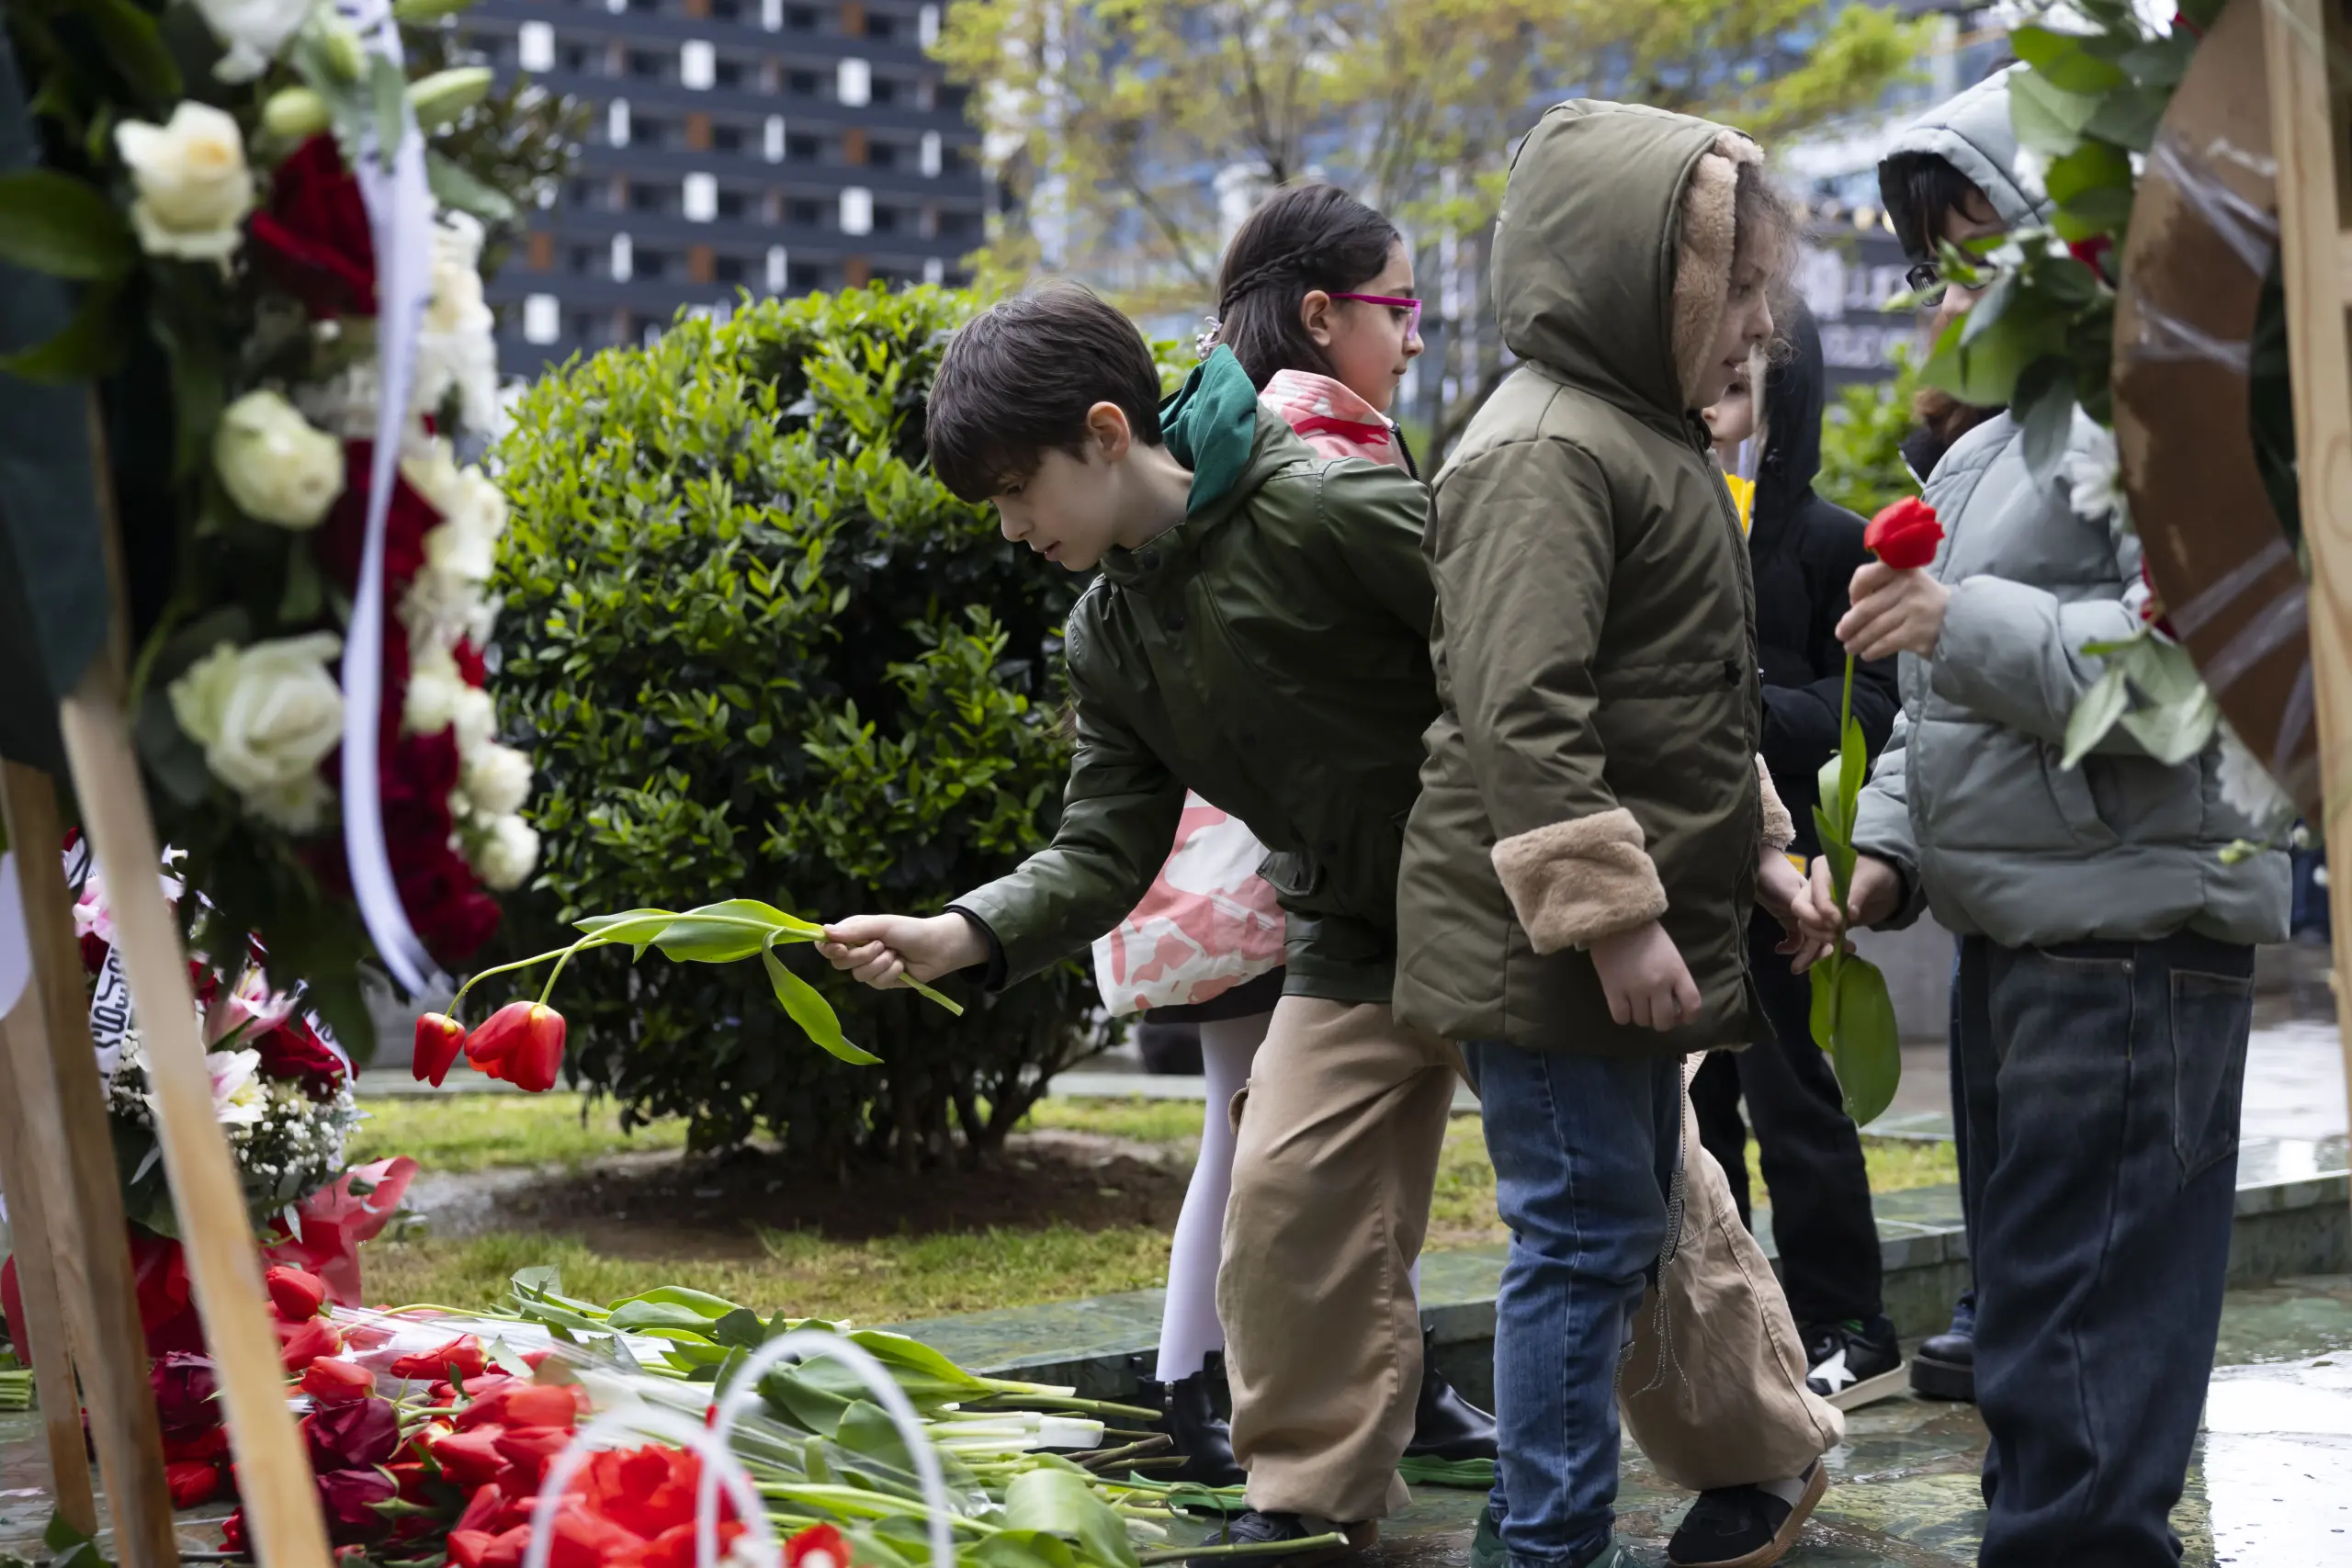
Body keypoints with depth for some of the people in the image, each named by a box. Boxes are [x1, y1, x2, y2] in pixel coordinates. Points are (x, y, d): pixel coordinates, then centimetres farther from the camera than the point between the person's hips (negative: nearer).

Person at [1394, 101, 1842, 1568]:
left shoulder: (1651, 440, 17)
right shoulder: (1547, 452, -17)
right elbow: (1520, 716, -24)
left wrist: (1756, 850, 20)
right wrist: (1613, 914, -24)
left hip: (1643, 929, 10)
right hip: (1555, 947, -10)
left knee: (1621, 1228, 16)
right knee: (1589, 1234, -5)